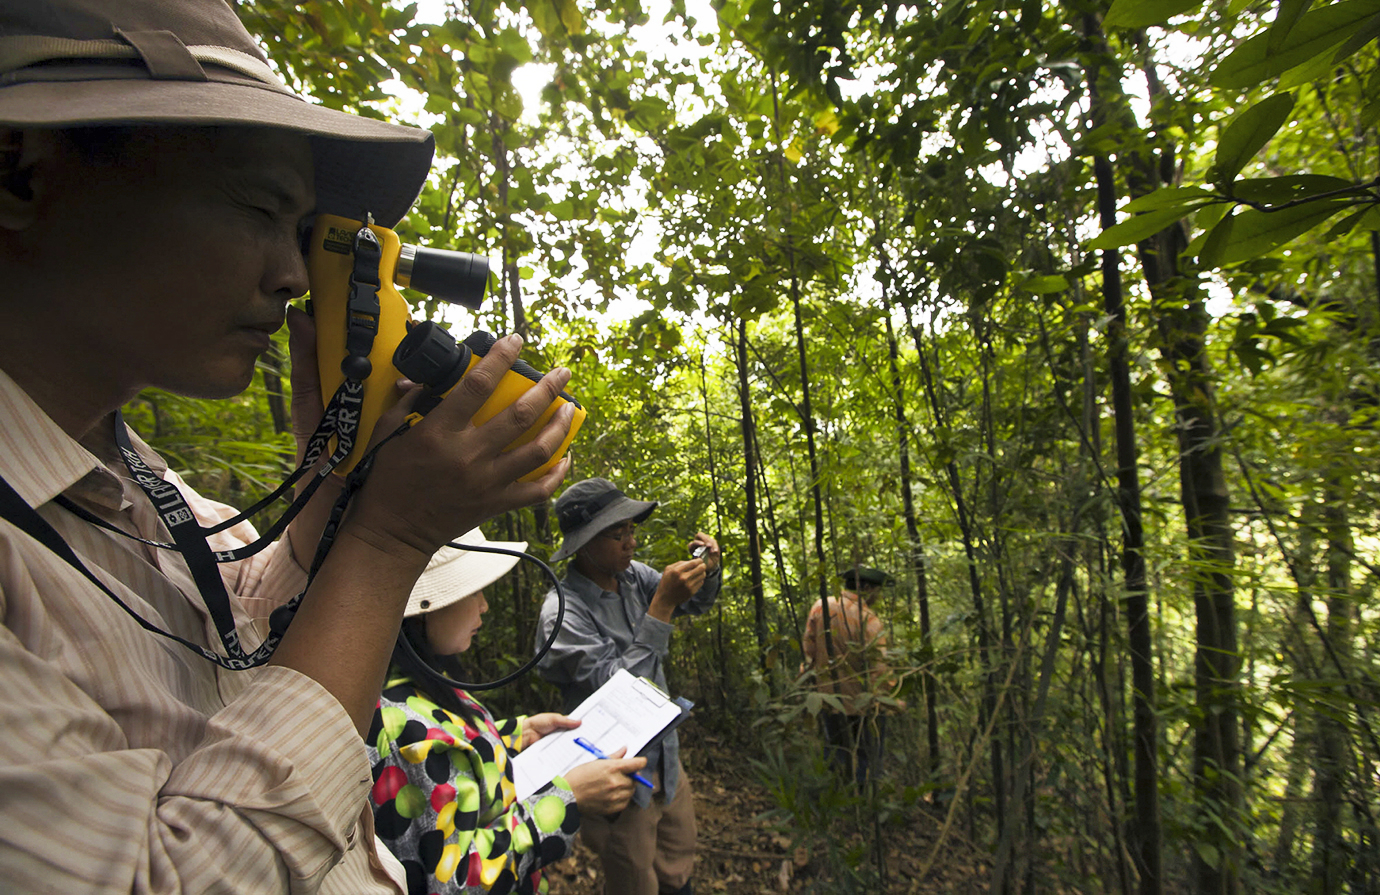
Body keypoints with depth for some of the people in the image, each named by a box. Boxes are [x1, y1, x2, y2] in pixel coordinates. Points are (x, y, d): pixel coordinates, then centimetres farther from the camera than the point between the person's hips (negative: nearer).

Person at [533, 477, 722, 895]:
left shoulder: (632, 575, -5)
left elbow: (697, 603, 7)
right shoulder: (563, 612, -25)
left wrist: (708, 570, -14)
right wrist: (663, 605, -33)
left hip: (665, 758, 6)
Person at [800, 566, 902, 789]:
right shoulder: (867, 618, -19)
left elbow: (808, 651, 2)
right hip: (862, 704, -5)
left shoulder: (819, 608, -3)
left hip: (828, 702, 5)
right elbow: (878, 666, -20)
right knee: (865, 769, 13)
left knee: (834, 764, 22)